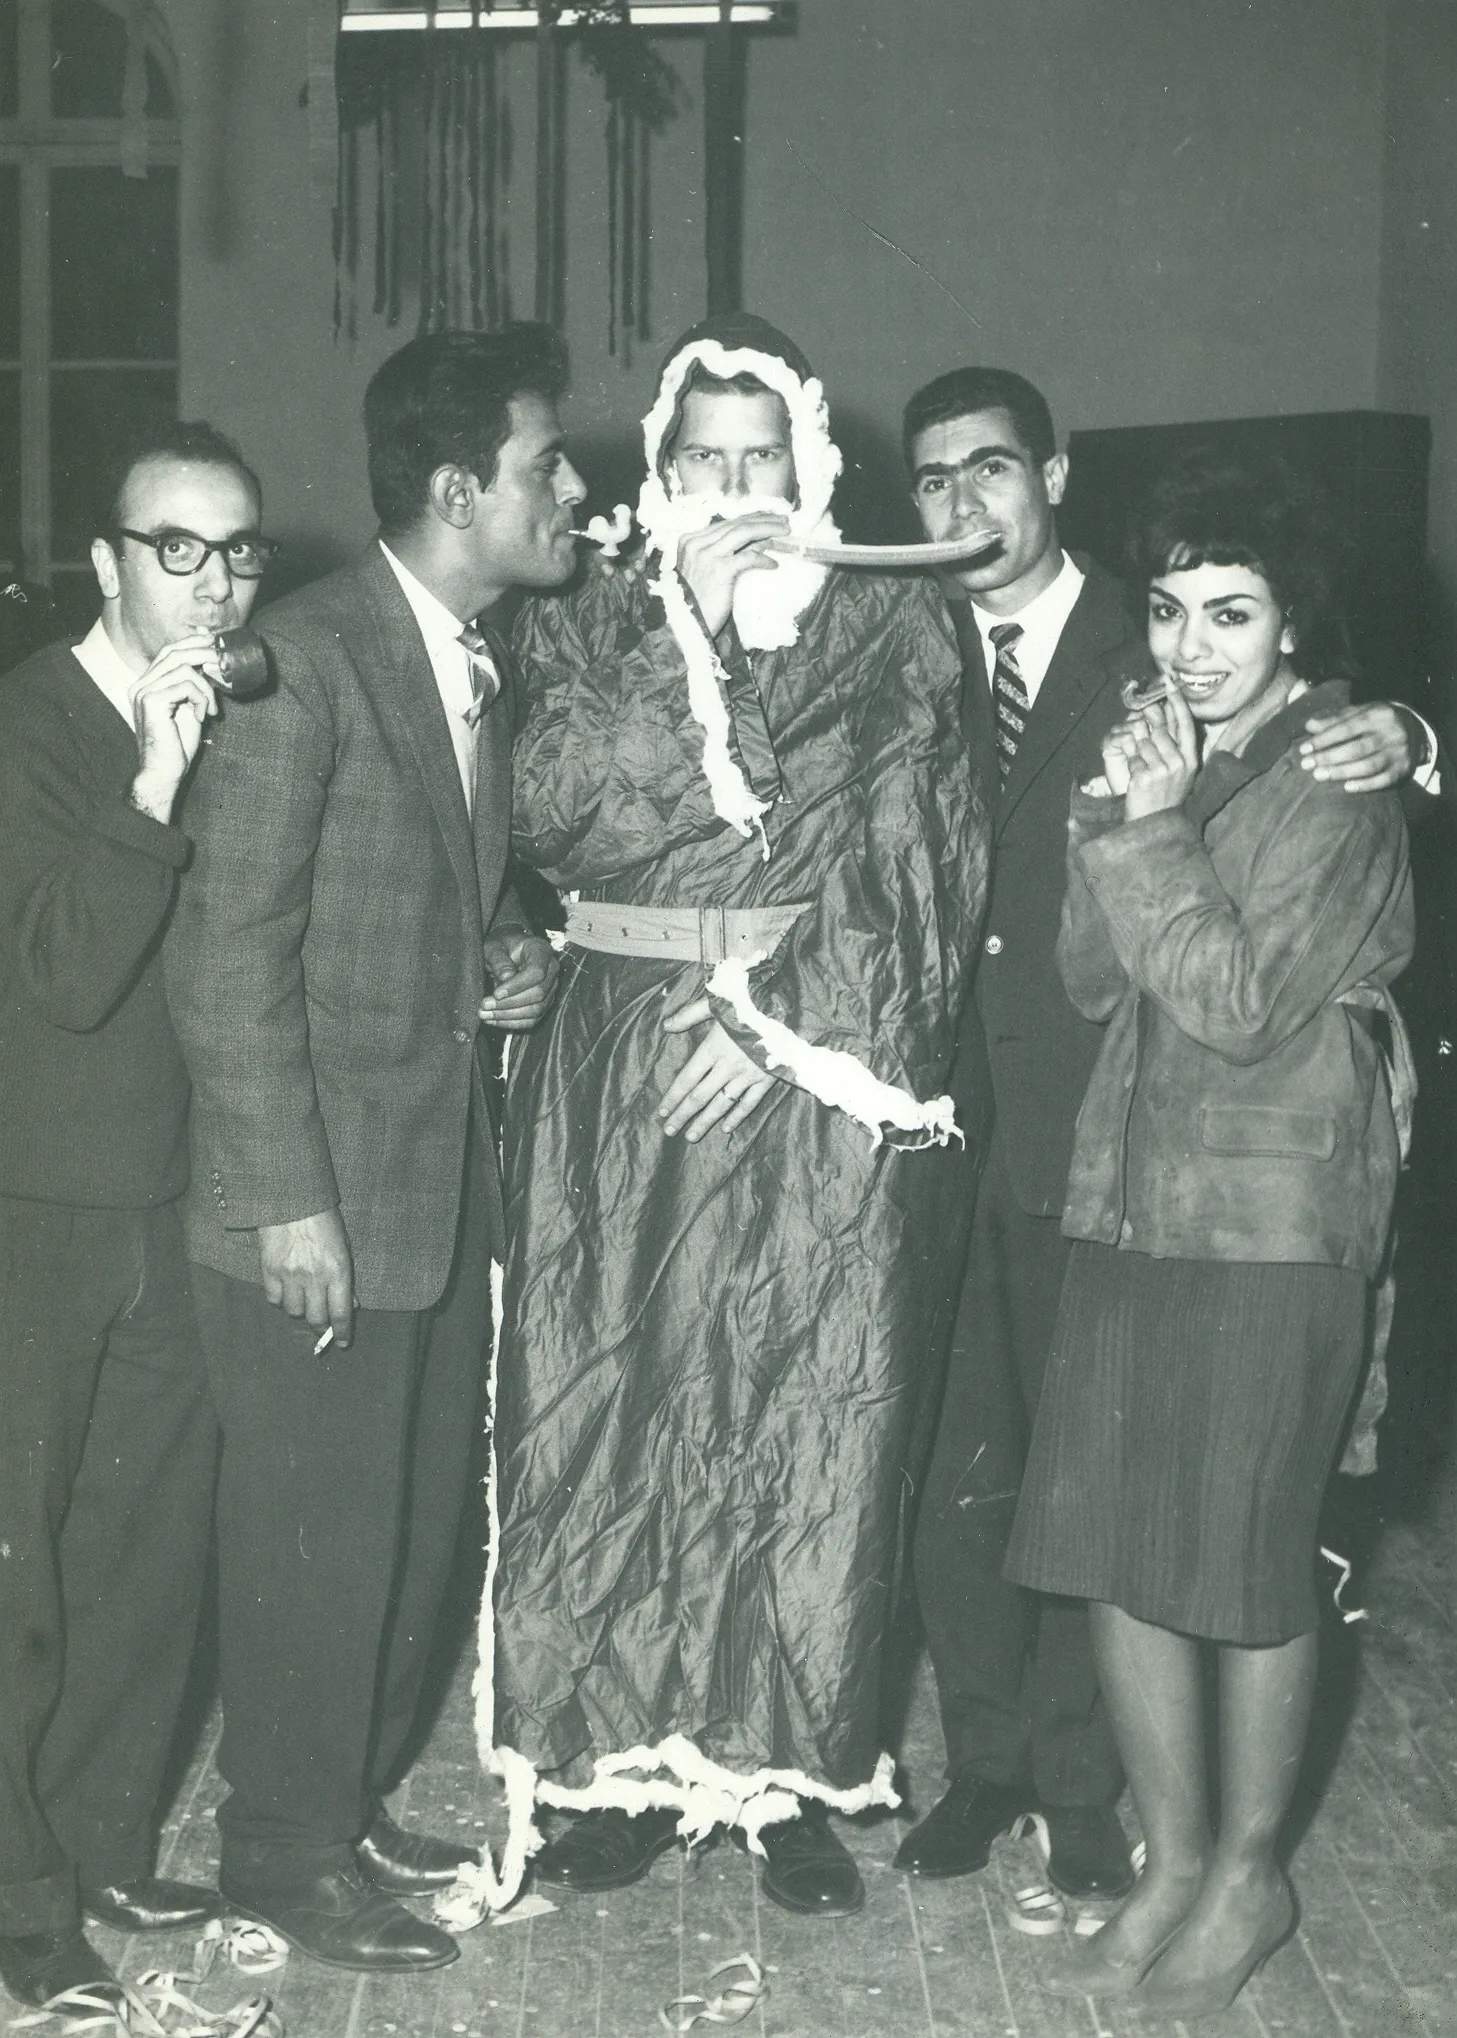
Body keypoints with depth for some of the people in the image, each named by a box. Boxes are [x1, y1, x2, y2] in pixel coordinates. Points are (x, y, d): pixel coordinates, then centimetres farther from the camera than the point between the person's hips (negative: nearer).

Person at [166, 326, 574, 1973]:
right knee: (318, 1530, 4)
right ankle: (286, 1849, 21)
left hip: (447, 1169, 8)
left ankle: (352, 1803, 33)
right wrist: (287, 1197, -19)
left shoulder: (487, 663, 9)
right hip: (320, 1183, -8)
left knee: (418, 1519, 16)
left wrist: (502, 961, 2)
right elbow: (232, 944, -17)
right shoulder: (306, 654, -16)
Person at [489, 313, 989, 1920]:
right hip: (617, 1066, 2)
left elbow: (922, 867, -2)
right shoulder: (587, 626, 8)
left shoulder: (889, 629, 5)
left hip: (823, 1060, -1)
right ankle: (626, 1757, 15)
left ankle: (794, 1771, 13)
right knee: (605, 1408, 2)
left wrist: (789, 1011, -13)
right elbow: (556, 814, -7)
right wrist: (687, 633, -11)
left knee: (810, 1420, 1)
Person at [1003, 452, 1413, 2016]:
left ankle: (1249, 1874, 21)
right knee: (1111, 1543, 7)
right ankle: (1171, 1861, 23)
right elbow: (1093, 983, 6)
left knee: (1247, 1556, 3)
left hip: (1273, 1218, -6)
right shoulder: (1159, 758, 12)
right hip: (1128, 1197, 6)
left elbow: (1244, 1002, -15)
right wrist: (1111, 822, -8)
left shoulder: (1338, 785, -8)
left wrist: (1156, 828, -16)